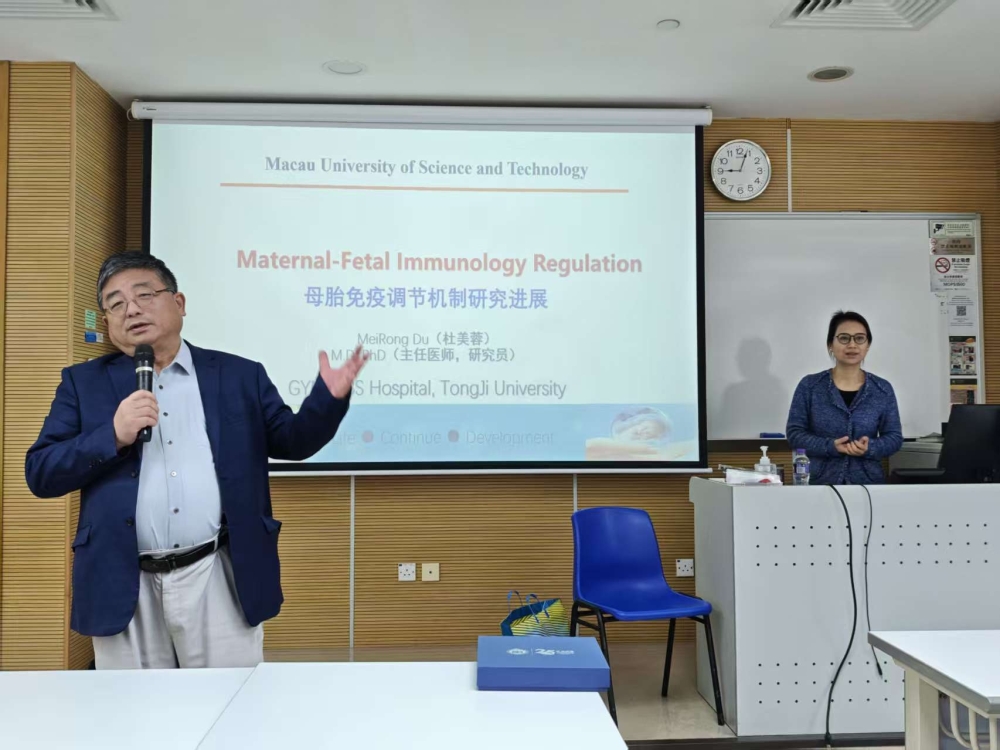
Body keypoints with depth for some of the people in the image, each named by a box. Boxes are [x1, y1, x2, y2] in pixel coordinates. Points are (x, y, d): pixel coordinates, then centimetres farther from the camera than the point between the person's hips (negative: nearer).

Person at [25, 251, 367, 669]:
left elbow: (291, 441, 10)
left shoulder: (239, 375, 8)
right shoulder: (83, 383, 8)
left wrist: (330, 397, -9)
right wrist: (113, 435, -13)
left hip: (219, 579, 0)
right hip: (123, 586, 1)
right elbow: (39, 473, 4)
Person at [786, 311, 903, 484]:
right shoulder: (809, 386, 0)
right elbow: (794, 433, -3)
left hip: (868, 482, 2)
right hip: (821, 482, -1)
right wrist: (831, 446, -18)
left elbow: (894, 437, 5)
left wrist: (869, 447, -15)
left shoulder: (883, 389, 5)